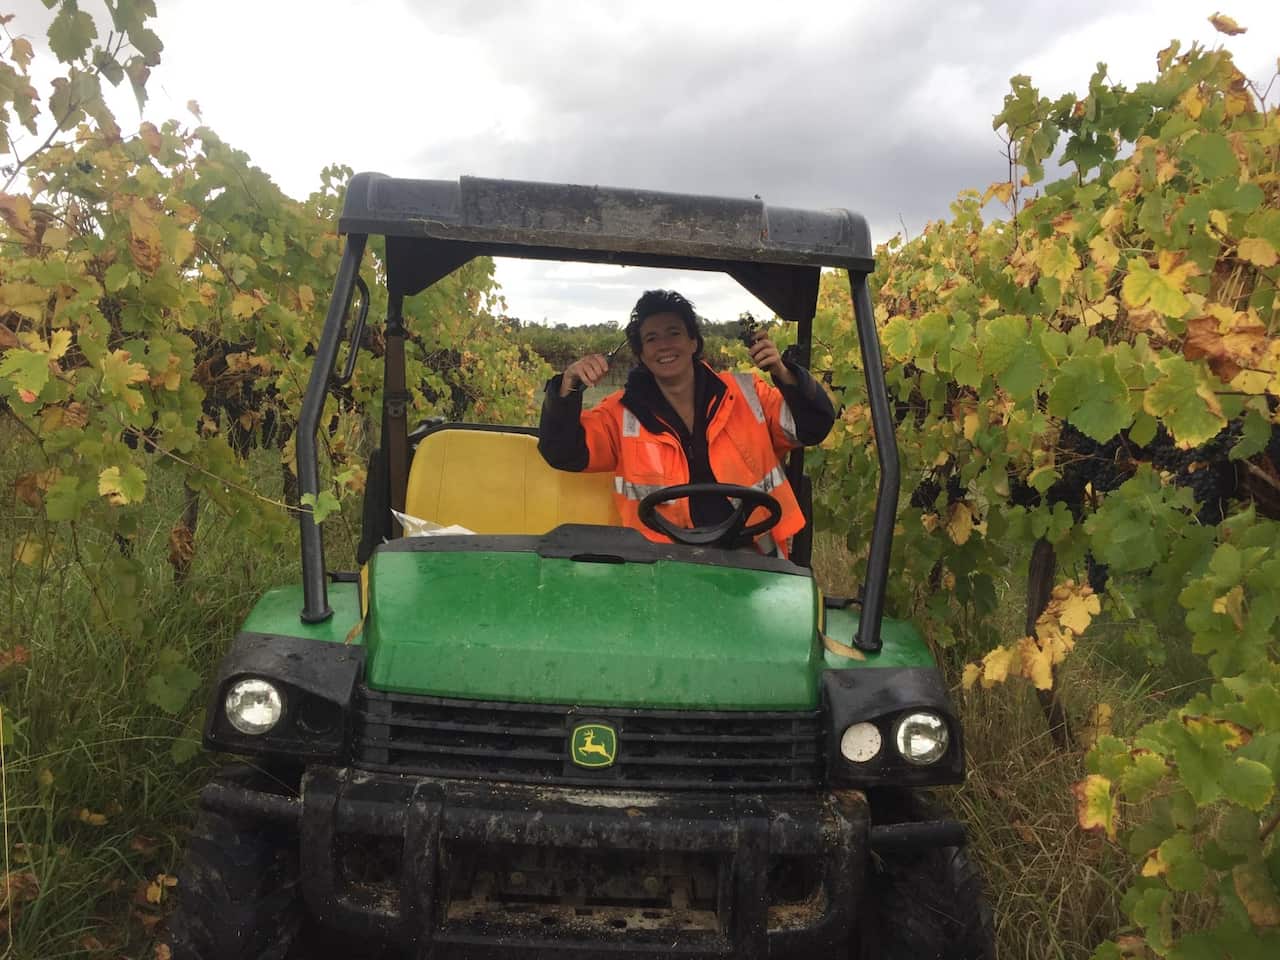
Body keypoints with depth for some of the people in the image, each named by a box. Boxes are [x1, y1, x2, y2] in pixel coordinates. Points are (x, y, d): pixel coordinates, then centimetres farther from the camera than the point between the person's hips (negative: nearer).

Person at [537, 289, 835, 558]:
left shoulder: (745, 395, 9)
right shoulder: (623, 413, 6)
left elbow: (813, 428, 10)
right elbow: (562, 453, 1)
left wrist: (783, 376, -8)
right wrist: (568, 387, -15)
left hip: (753, 560, 1)